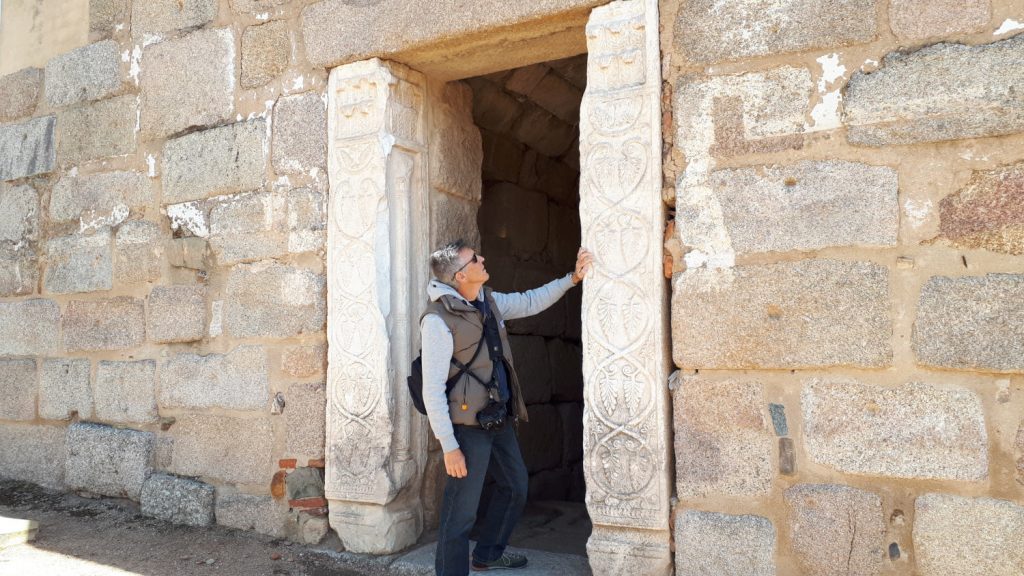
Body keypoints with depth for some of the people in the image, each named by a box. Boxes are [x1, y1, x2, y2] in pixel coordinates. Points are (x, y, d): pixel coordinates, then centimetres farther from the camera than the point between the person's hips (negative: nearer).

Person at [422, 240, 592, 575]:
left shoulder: (489, 302, 5)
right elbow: (432, 390, -20)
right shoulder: (438, 320, -19)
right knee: (461, 511, -3)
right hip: (468, 424, -9)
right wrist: (449, 446, -20)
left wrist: (573, 277, 16)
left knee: (515, 487, 23)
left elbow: (530, 302, 22)